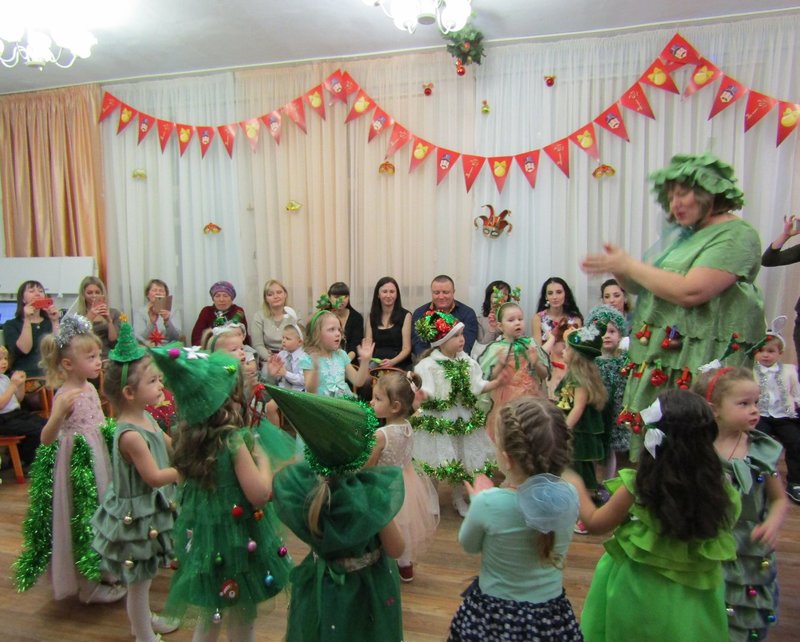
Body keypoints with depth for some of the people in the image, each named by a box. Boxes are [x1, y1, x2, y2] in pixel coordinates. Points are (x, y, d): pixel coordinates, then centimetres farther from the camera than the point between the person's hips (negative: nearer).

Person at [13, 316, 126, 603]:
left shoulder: (90, 388, 3)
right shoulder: (64, 395, -21)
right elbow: (46, 439, -25)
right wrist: (59, 412, -38)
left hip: (98, 457, 8)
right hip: (77, 463, -8)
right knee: (82, 520, 6)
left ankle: (102, 572, 39)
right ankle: (89, 585, 24)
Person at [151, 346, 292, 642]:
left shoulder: (191, 436, -5)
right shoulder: (235, 439, -26)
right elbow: (259, 493, -25)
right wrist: (262, 457, -12)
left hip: (202, 536, 7)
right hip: (237, 540, -7)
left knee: (210, 617, 26)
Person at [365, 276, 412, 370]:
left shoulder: (405, 315, 4)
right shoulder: (372, 316, 15)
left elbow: (406, 349, -2)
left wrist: (392, 362, -21)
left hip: (399, 365, -3)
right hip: (376, 366, 3)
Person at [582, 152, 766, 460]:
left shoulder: (736, 235, -8)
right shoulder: (681, 235, 17)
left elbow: (690, 292, -22)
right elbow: (648, 287, 17)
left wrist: (628, 265, -14)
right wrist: (619, 270, -3)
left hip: (702, 364, -8)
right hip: (661, 359, 8)